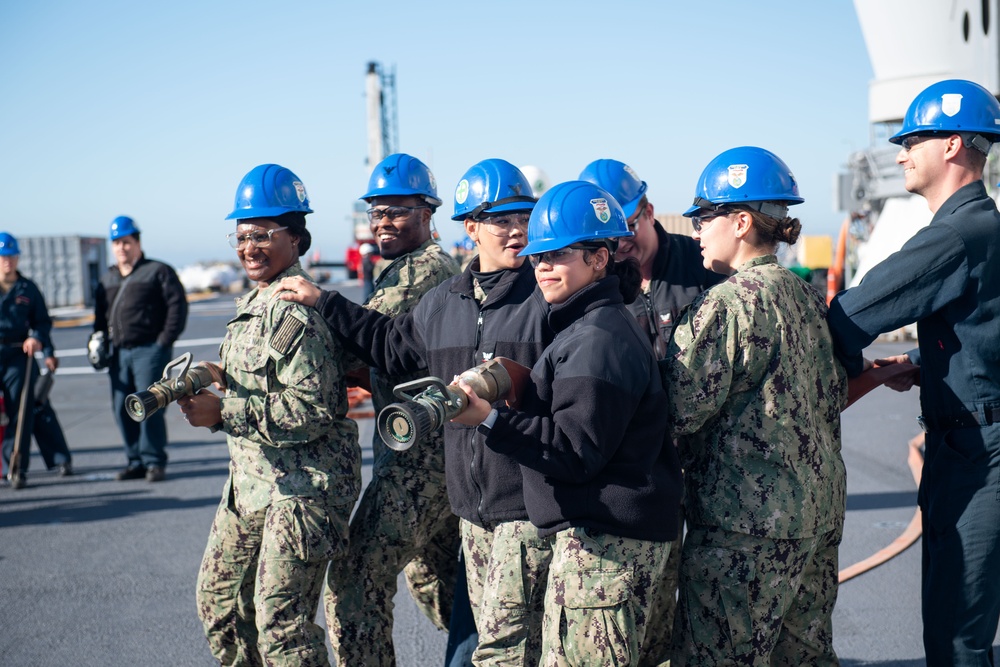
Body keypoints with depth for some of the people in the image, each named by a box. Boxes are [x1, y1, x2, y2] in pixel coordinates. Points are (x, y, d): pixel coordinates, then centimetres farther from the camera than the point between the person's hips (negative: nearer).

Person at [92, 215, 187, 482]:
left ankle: (154, 462, -2)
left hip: (149, 350, -6)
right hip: (119, 353, 6)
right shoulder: (107, 280, 20)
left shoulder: (158, 271, 1)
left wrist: (164, 340, -11)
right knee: (122, 409, 5)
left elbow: (177, 306, -5)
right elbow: (100, 314, 26)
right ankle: (136, 461, 14)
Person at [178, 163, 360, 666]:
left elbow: (312, 411, -24)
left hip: (302, 487, -10)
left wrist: (223, 412, -21)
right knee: (218, 598, 18)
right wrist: (204, 389, 5)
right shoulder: (252, 304, 13)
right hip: (250, 482, 10)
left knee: (280, 620, -8)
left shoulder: (301, 312, -18)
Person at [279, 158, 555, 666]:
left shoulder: (548, 297, -6)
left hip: (529, 501, -6)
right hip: (471, 500, 6)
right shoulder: (440, 304, 13)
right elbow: (391, 346, 29)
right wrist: (323, 302, 31)